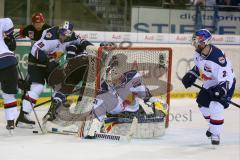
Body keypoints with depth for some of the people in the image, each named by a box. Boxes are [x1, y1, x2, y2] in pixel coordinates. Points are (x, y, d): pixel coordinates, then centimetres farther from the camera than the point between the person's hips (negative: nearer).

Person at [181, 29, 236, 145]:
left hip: (225, 84, -9)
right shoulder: (198, 53, -11)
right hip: (209, 84, 9)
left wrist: (221, 90, -46)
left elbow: (227, 78, -34)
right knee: (203, 104, 15)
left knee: (216, 107, -22)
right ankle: (213, 125, 42)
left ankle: (215, 134, -6)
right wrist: (191, 75, 2)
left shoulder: (218, 58, -37)